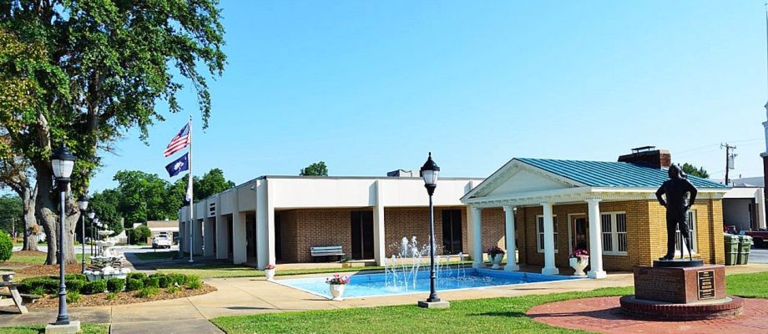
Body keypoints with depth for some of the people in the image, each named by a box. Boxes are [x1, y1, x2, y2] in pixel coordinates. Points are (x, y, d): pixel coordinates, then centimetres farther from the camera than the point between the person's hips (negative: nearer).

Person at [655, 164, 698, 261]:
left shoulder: (683, 181, -1)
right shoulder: (666, 183, 16)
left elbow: (694, 190, -14)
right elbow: (658, 193, 29)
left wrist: (690, 204, -12)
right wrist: (664, 203, 17)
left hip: (681, 211, -6)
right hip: (670, 212, 6)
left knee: (685, 231, -7)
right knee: (670, 234, 5)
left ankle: (689, 252, -6)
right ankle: (670, 254, 7)